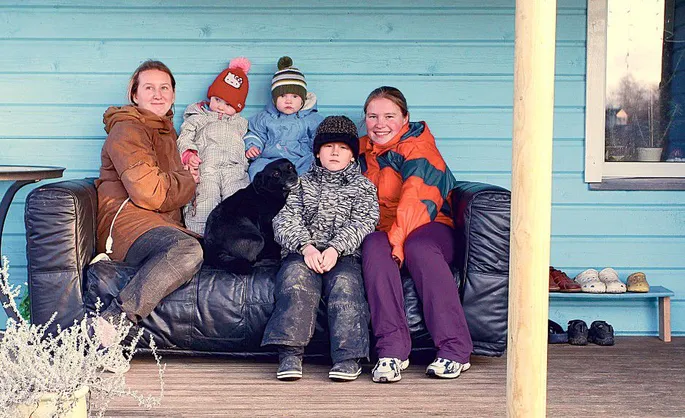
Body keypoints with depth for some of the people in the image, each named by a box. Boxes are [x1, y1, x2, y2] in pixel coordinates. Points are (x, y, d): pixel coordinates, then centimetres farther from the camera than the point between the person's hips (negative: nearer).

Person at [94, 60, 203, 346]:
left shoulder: (167, 130, 28)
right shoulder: (128, 129, -1)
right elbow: (149, 193, -14)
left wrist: (189, 170, 21)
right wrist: (189, 182, 3)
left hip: (163, 224, 9)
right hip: (126, 218, -9)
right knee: (187, 250, -38)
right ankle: (110, 323, -36)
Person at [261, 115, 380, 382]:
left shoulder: (363, 187, 20)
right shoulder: (302, 183, 24)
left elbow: (362, 223, 3)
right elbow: (285, 219, 8)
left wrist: (335, 248, -17)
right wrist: (305, 246, -13)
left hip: (345, 254, -1)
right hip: (303, 252, 1)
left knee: (345, 282, -33)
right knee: (296, 278, -32)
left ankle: (348, 357, -37)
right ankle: (290, 354, -40)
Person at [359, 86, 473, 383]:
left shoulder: (418, 147, -5)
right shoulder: (362, 150, 13)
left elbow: (415, 200, -19)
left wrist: (397, 240, -33)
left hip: (427, 226, -3)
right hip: (380, 228, 3)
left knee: (419, 248, -37)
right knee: (374, 248, -32)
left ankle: (455, 350, -36)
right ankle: (392, 349, -40)